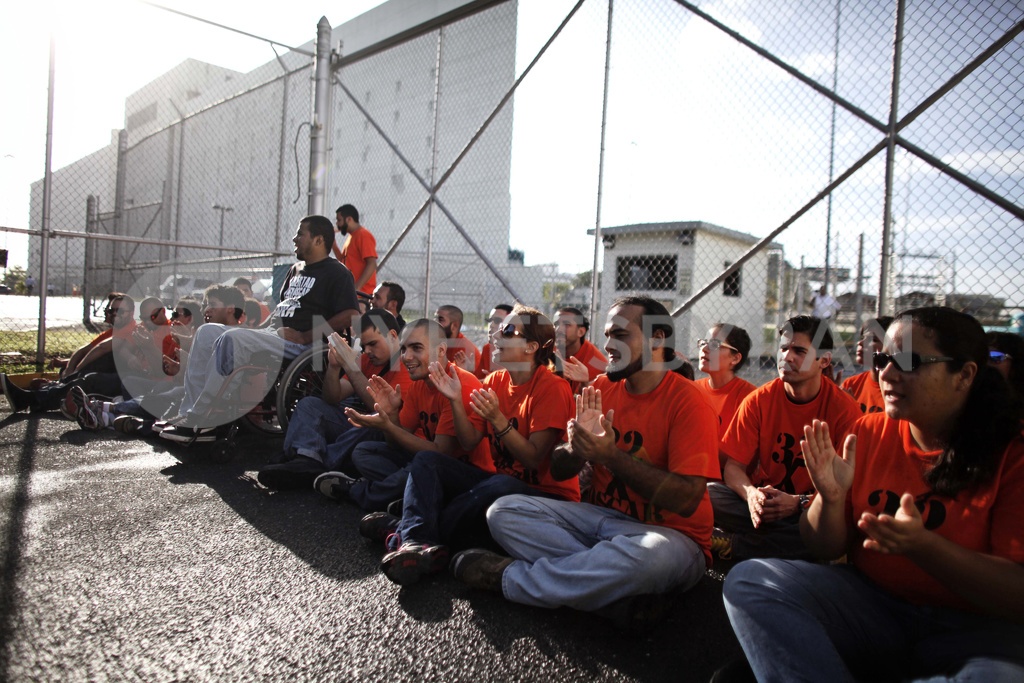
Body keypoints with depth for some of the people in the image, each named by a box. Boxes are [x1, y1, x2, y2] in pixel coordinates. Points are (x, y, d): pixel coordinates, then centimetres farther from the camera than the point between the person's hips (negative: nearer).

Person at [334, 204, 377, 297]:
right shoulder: (351, 236, 16)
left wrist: (356, 288, -26)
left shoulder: (364, 235, -12)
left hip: (361, 293, -10)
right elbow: (343, 260, 25)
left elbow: (371, 265, -21)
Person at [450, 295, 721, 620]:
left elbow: (686, 500, -19)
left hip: (670, 533, -4)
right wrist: (577, 446, -18)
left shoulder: (687, 401, -11)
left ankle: (509, 577, -19)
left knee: (650, 555, -40)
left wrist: (611, 455, -24)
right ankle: (615, 585, -20)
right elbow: (559, 470, 6)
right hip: (601, 517, 5)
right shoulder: (602, 388, 5)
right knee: (504, 511, -12)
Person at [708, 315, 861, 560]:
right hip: (763, 502, 1)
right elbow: (734, 467, -5)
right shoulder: (758, 401, -4)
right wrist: (751, 494, -28)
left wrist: (798, 503, -27)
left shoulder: (845, 410, -8)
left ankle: (733, 545, -24)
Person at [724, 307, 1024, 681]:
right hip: (870, 600, 3)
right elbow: (825, 549, 5)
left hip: (976, 626, -2)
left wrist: (921, 545, -28)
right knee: (748, 579, -18)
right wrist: (831, 498, -16)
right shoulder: (869, 432, 2)